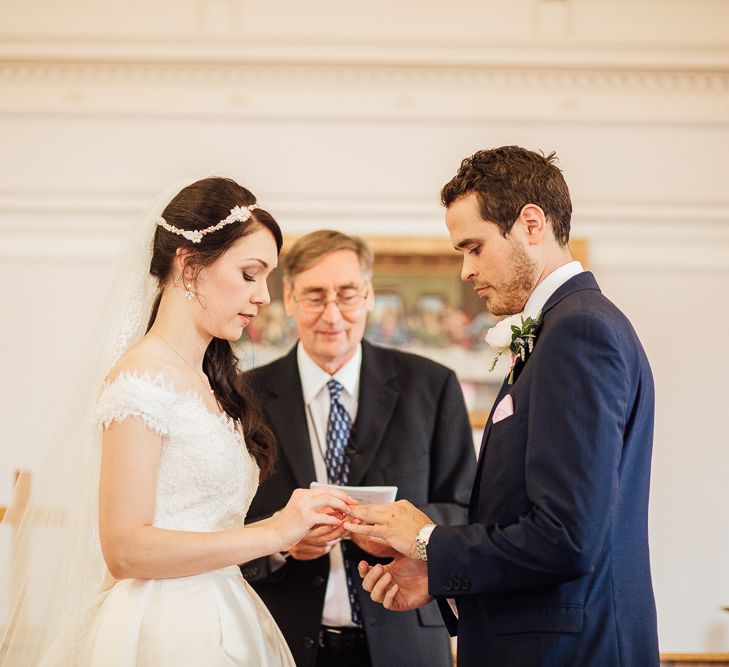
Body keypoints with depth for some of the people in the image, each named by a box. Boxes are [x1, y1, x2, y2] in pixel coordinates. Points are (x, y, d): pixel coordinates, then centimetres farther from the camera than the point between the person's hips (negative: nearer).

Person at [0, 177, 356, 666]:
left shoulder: (208, 384, 12)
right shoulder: (142, 380, -13)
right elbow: (124, 548, -18)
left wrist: (289, 534, -3)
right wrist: (273, 533, -18)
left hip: (216, 624, 8)